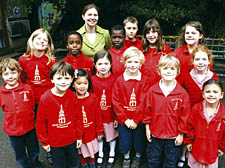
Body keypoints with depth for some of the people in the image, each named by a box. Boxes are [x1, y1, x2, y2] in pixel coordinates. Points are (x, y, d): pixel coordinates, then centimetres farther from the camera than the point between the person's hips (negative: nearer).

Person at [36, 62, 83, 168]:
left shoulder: (73, 96, -12)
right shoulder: (45, 98, -19)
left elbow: (78, 117, -1)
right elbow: (40, 122, -10)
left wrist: (79, 136, 4)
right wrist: (44, 142, -3)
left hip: (72, 140, 2)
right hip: (54, 143, -2)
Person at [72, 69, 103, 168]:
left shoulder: (93, 98, -14)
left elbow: (98, 115, -6)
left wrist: (99, 131, 0)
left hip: (91, 132, 1)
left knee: (91, 149, 23)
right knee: (81, 151, 21)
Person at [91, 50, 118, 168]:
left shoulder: (114, 79, -15)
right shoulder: (92, 80, -11)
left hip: (111, 115, -1)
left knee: (112, 135, 19)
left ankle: (112, 154, 45)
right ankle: (100, 155, 45)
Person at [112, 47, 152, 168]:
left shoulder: (145, 81, -8)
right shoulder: (119, 80, -7)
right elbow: (116, 102, -8)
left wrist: (136, 120, -15)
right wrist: (125, 119, -13)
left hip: (139, 120, 0)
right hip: (123, 120, 1)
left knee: (139, 140, 17)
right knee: (125, 141, 16)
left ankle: (137, 157, 46)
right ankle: (126, 158, 44)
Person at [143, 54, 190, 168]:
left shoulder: (182, 93, -11)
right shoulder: (152, 91, -8)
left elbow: (184, 115, -6)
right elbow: (147, 111, 0)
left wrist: (181, 134, -3)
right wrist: (147, 128, 2)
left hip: (173, 137, -1)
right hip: (154, 134, 1)